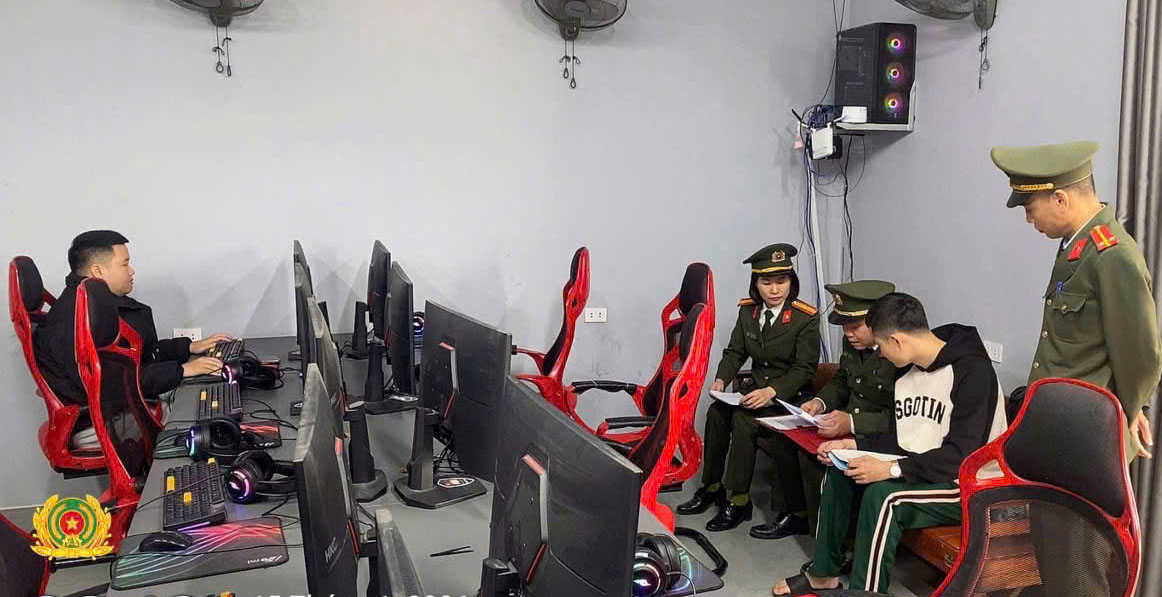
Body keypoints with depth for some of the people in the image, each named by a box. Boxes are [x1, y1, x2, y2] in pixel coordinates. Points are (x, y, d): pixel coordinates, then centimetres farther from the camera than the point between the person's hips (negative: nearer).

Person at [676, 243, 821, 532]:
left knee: (743, 419, -28)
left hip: (789, 395, -6)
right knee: (717, 411, -20)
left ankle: (739, 501, -19)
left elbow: (805, 368, -14)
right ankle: (712, 488, -7)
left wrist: (771, 392, -28)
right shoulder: (748, 311, 5)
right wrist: (721, 380, -11)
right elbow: (734, 352, 10)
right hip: (755, 386, 6)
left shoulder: (806, 318, -12)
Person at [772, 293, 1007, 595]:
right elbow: (898, 439, 14)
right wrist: (852, 445, 1)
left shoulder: (972, 371, -20)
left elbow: (962, 455, -26)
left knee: (883, 494, -31)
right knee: (838, 471, 0)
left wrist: (891, 469, -29)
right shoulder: (908, 372, 6)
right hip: (917, 471, 9)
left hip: (966, 486, -9)